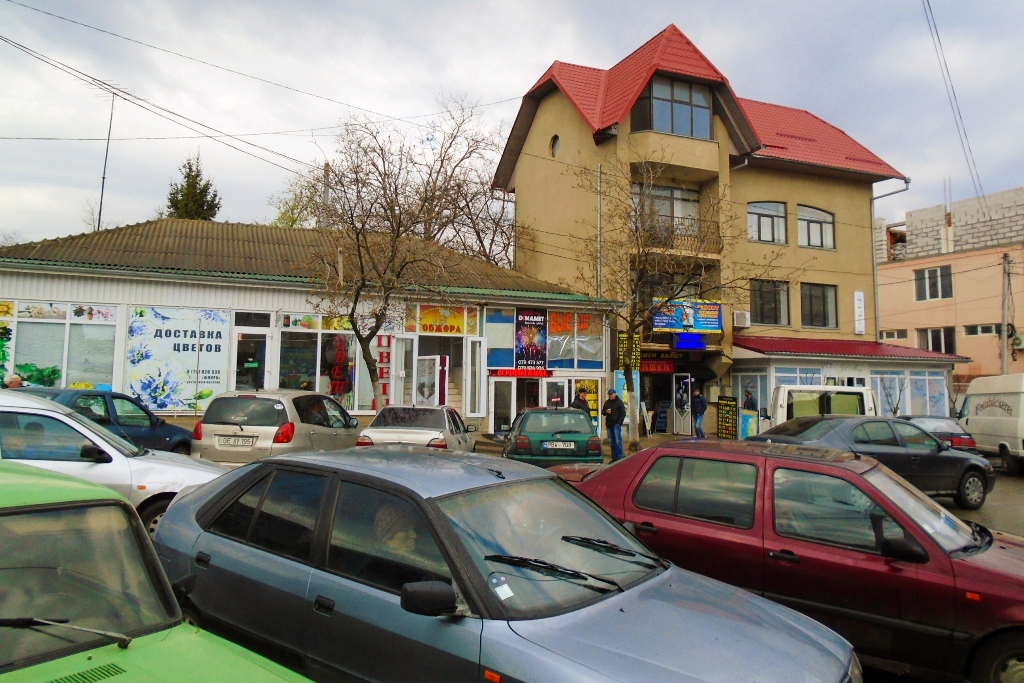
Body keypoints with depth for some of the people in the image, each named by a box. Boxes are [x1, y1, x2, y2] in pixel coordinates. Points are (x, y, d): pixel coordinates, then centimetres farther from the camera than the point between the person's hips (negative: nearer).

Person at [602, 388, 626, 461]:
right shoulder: (607, 402, 14)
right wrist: (606, 411, -4)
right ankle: (614, 457, 15)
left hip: (616, 424, -5)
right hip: (609, 424, 6)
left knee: (618, 441, -9)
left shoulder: (619, 402, -2)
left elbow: (623, 413, -4)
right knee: (612, 442, 9)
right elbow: (603, 411, 19)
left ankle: (619, 457, -7)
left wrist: (619, 423, -12)